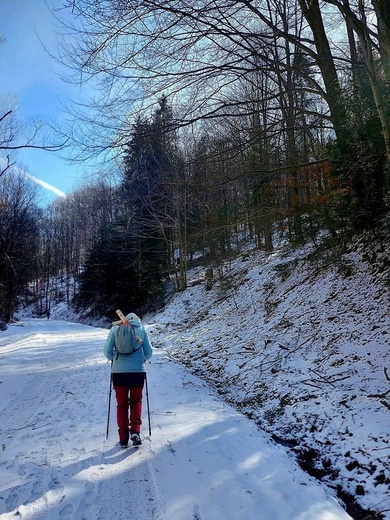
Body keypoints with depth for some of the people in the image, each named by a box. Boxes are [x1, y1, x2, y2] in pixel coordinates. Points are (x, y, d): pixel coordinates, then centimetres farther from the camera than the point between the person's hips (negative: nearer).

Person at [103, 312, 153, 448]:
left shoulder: (115, 329, 2)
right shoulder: (141, 330, 3)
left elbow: (107, 351, -1)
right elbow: (149, 353, 4)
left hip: (119, 372, 0)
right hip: (138, 371, 0)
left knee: (121, 404, 14)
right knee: (136, 402, 18)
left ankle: (123, 438, 16)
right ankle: (135, 430, 1)